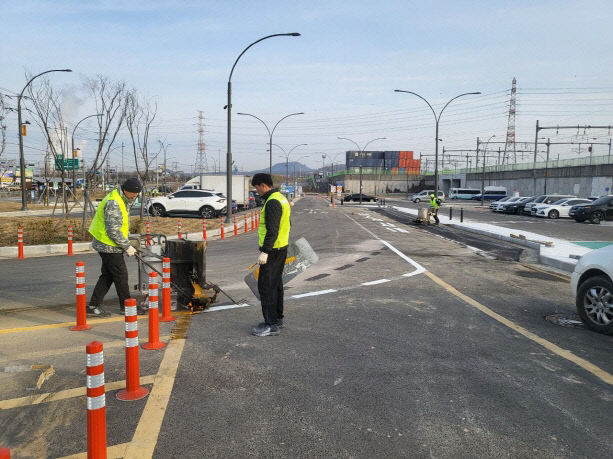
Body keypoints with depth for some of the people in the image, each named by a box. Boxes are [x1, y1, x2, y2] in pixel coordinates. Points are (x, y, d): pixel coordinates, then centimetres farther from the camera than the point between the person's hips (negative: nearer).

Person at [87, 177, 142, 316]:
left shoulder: (123, 200, 12)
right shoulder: (114, 203, -22)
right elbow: (113, 231, -25)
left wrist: (127, 243, 14)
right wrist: (127, 246, -18)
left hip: (106, 246, 10)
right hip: (109, 246, -10)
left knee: (107, 276, 13)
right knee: (121, 275, 1)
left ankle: (93, 306, 16)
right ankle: (126, 306, 14)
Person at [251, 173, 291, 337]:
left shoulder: (272, 202, -19)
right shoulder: (281, 198, 13)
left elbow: (272, 230, -25)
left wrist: (265, 251, -24)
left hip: (272, 250, -10)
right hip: (282, 247, 10)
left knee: (266, 286, -6)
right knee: (276, 283, 16)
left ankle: (271, 325, -3)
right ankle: (277, 318, 26)